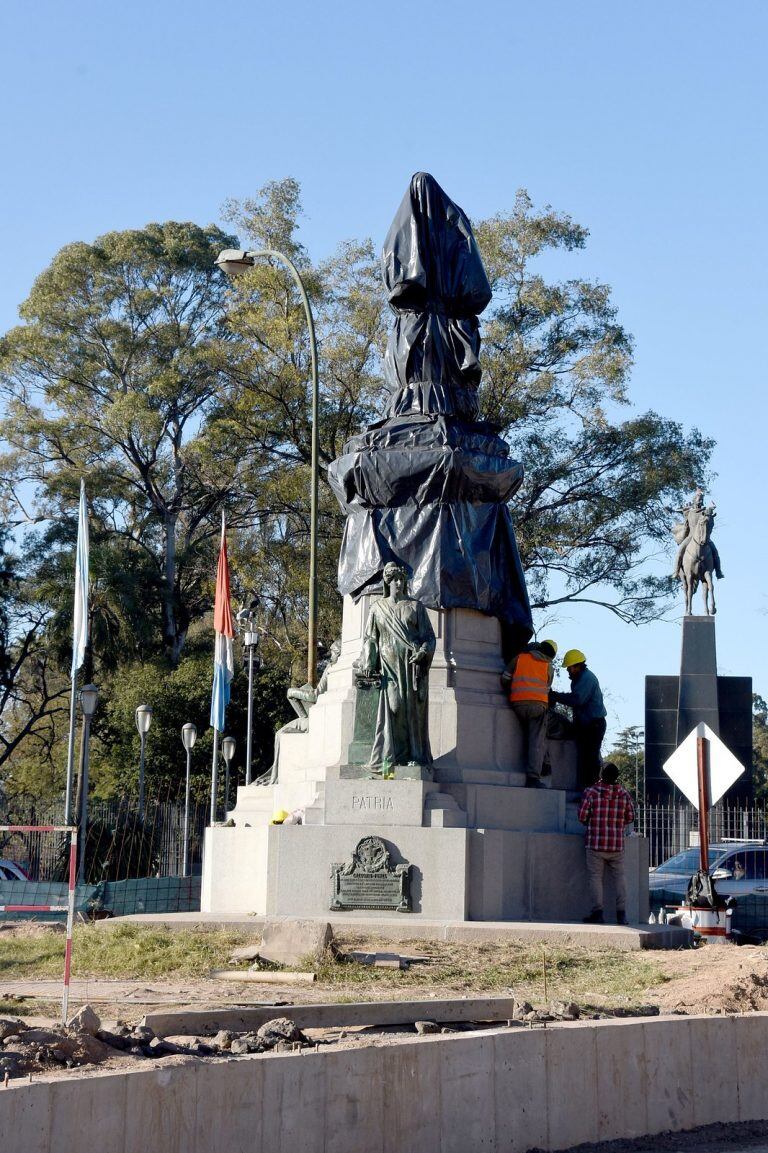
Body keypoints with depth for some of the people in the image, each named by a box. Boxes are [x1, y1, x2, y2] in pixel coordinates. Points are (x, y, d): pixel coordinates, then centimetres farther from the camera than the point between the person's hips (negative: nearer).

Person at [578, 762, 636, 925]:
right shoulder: (624, 793, 0)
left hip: (596, 844, -2)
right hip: (617, 844, 2)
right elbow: (630, 817, 6)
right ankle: (621, 914, 7)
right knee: (619, 877, 11)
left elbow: (582, 815, -6)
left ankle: (597, 913, -1)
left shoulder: (591, 792, -8)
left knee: (595, 877, 4)